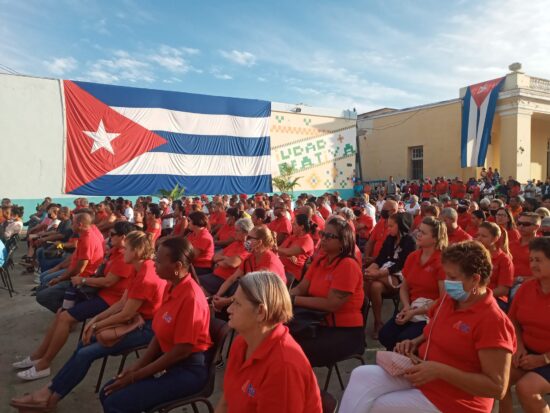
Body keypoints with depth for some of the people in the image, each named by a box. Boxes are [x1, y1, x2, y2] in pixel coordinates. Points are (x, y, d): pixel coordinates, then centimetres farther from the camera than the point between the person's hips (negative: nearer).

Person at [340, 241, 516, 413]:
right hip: (421, 376, 7)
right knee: (361, 375, -13)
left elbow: (498, 388, -21)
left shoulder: (493, 321, -20)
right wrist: (415, 343, -1)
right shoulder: (448, 299, 5)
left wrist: (440, 370, -26)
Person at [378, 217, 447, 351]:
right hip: (412, 309, 6)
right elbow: (404, 288, 13)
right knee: (385, 335, -15)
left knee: (403, 340, -25)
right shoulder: (412, 257, 7)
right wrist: (406, 307, -7)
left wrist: (415, 312, -18)